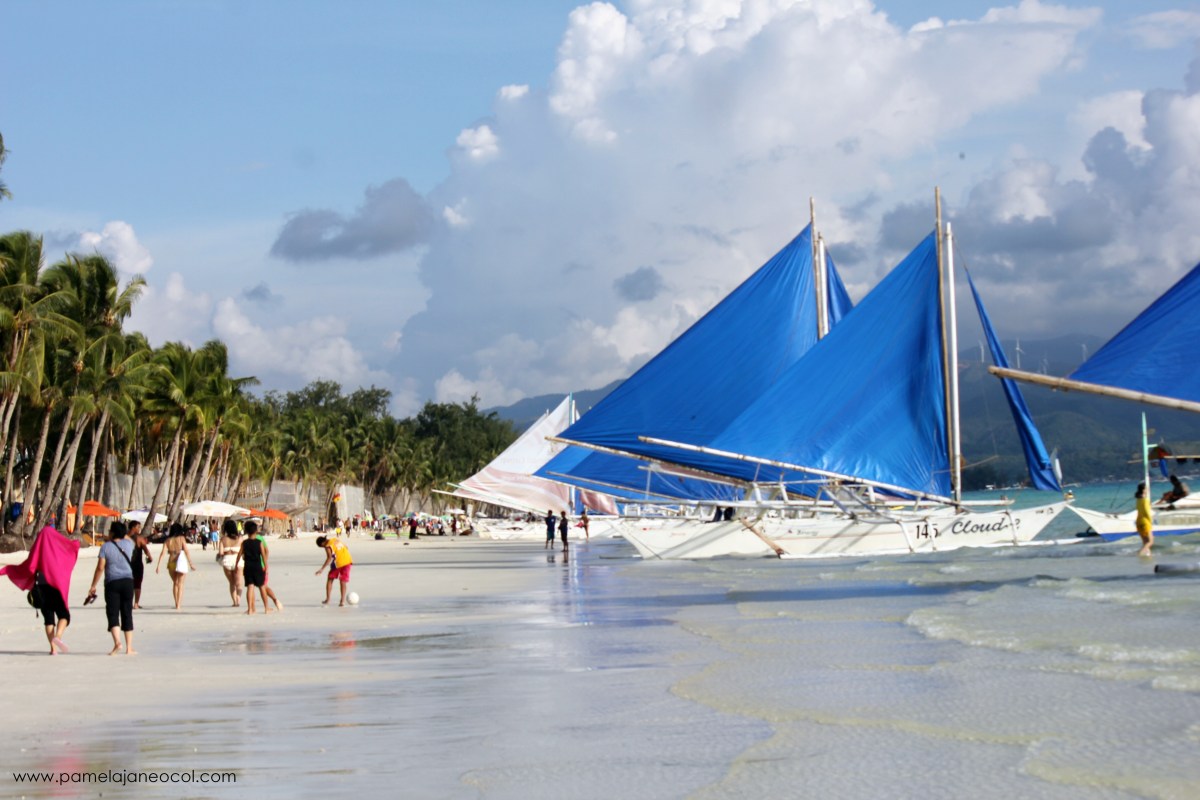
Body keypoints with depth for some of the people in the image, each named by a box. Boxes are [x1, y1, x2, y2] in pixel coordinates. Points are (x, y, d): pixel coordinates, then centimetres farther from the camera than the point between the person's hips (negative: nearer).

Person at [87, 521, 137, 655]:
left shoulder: (106, 546, -6)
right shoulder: (129, 544, 3)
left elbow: (100, 568, -9)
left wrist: (93, 586, -4)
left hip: (112, 583, -3)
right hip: (128, 581, 3)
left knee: (113, 614, -2)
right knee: (127, 614, 8)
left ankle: (117, 641, -24)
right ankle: (129, 647, 7)